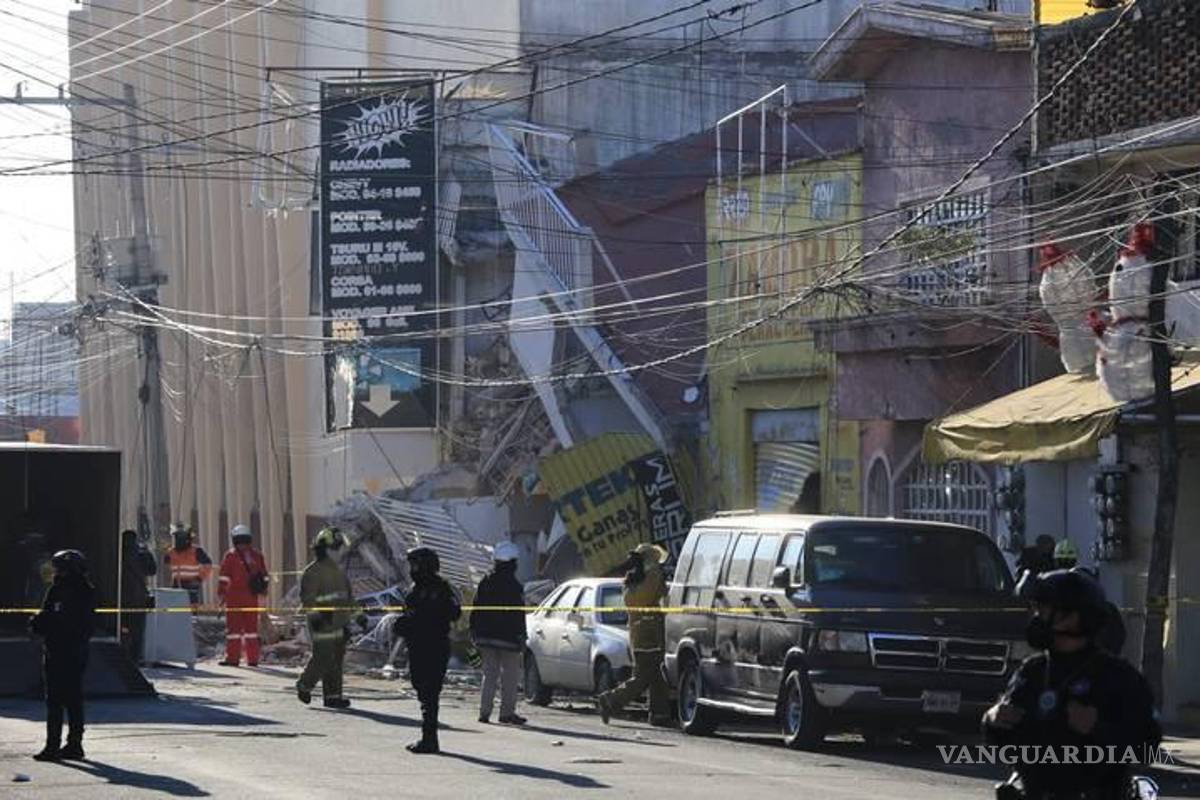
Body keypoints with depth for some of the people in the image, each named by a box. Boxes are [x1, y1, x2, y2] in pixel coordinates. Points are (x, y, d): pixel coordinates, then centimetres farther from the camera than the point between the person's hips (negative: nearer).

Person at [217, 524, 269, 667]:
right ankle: (252, 659, 9)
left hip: (234, 597, -3)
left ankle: (233, 657, -4)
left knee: (233, 627, -1)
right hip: (252, 597, 3)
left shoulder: (231, 556, -2)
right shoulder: (257, 556, 5)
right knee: (251, 627, 8)